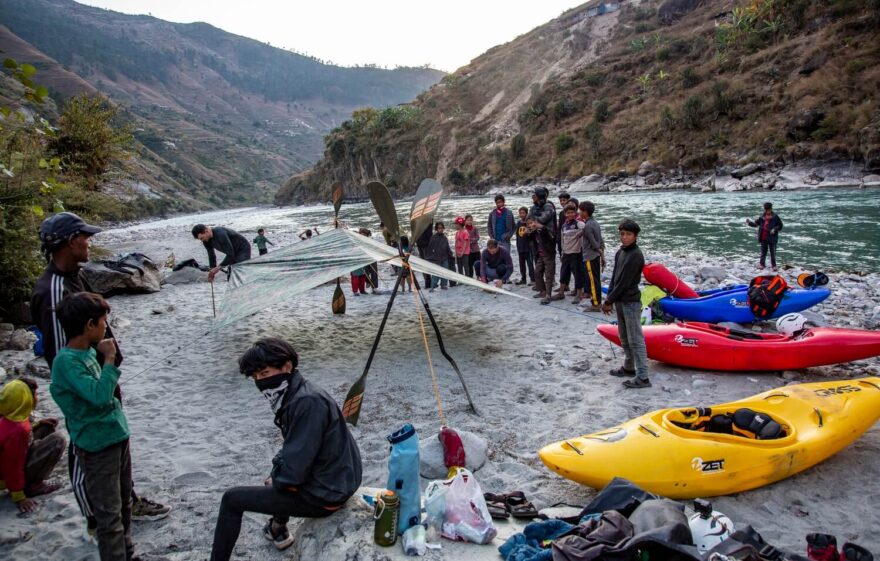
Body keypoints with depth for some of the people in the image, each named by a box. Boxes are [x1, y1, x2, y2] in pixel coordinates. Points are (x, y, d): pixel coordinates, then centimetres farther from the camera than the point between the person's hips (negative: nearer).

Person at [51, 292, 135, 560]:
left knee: (124, 505, 20)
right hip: (97, 446, -9)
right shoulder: (66, 361, -20)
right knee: (110, 515, 0)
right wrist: (109, 359, -24)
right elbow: (99, 395, -30)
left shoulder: (90, 351, 6)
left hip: (117, 436, 9)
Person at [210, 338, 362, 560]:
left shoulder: (307, 402, -26)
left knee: (232, 500, 1)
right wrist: (277, 473, 3)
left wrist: (276, 480, -6)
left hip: (323, 496, -10)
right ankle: (278, 529, 45)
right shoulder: (294, 394, 5)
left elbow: (293, 471, -25)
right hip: (337, 480, 10)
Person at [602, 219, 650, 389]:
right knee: (624, 338, 20)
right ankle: (629, 367, 34)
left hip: (631, 302, -9)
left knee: (635, 340, -8)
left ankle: (642, 377, -6)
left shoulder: (635, 255, -16)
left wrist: (609, 301, -13)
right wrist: (609, 298, 4)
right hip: (619, 301, 9)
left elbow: (624, 281, -18)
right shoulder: (620, 252, 10)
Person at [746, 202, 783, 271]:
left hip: (772, 238, -4)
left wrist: (775, 229, -18)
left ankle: (774, 265, 15)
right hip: (763, 238, 4)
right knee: (763, 252, 14)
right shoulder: (762, 217, 4)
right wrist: (749, 222, -5)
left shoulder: (775, 217, -8)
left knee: (772, 252, 5)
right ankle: (762, 264, 25)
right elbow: (756, 223, 10)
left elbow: (780, 226, -3)